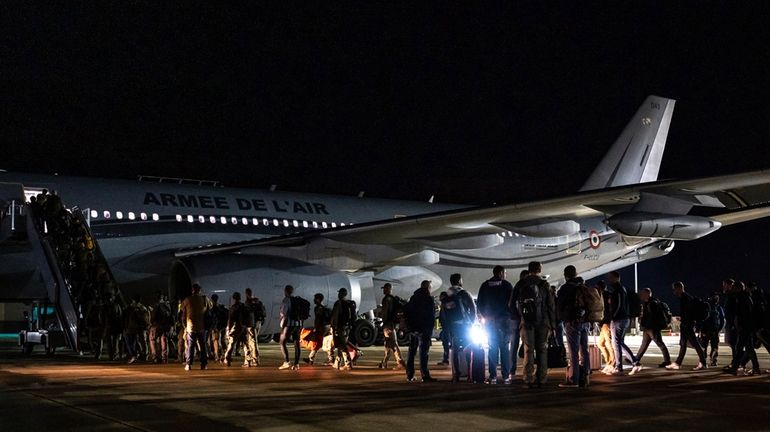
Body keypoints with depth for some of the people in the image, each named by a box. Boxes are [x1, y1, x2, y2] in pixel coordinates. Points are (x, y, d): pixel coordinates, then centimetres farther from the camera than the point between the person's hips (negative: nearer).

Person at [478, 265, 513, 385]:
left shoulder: (485, 286, 6)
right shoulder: (507, 285, -2)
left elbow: (480, 303, 8)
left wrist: (484, 316, 17)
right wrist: (510, 315, 7)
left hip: (489, 320, 2)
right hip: (504, 319, -2)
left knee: (492, 347, 5)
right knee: (504, 347, 1)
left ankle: (492, 376, -1)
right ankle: (506, 376, -2)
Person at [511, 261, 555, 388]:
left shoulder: (520, 284, 4)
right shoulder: (545, 285, 2)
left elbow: (512, 303, 5)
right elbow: (551, 306, 1)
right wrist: (552, 325, 5)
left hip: (526, 322, 0)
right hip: (543, 322, 0)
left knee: (528, 350, 2)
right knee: (542, 350, 6)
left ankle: (529, 380, -3)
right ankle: (541, 379, 3)